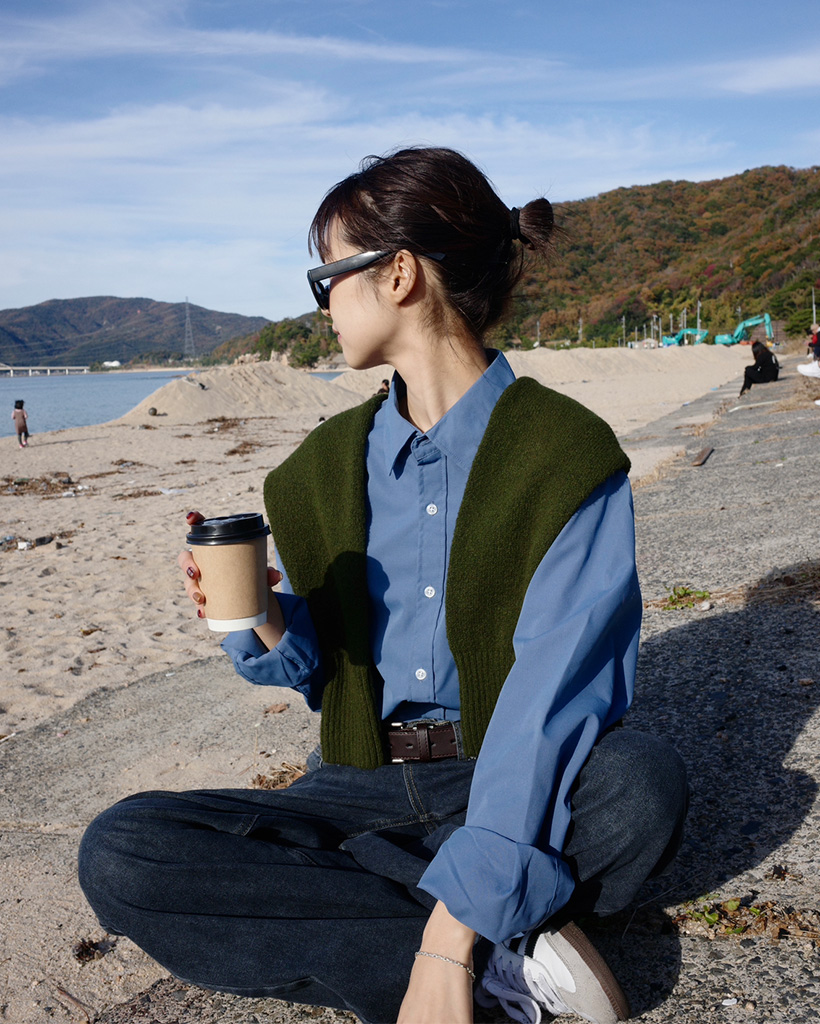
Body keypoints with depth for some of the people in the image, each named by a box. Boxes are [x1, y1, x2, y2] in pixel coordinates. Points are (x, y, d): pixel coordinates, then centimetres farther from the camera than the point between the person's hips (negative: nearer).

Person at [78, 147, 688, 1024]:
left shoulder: (568, 455, -10)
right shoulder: (327, 467, 7)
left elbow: (551, 694, -20)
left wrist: (451, 938, -27)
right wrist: (258, 621, -11)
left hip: (505, 781, -4)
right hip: (363, 784, 5)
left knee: (643, 782, -36)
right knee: (118, 853, -20)